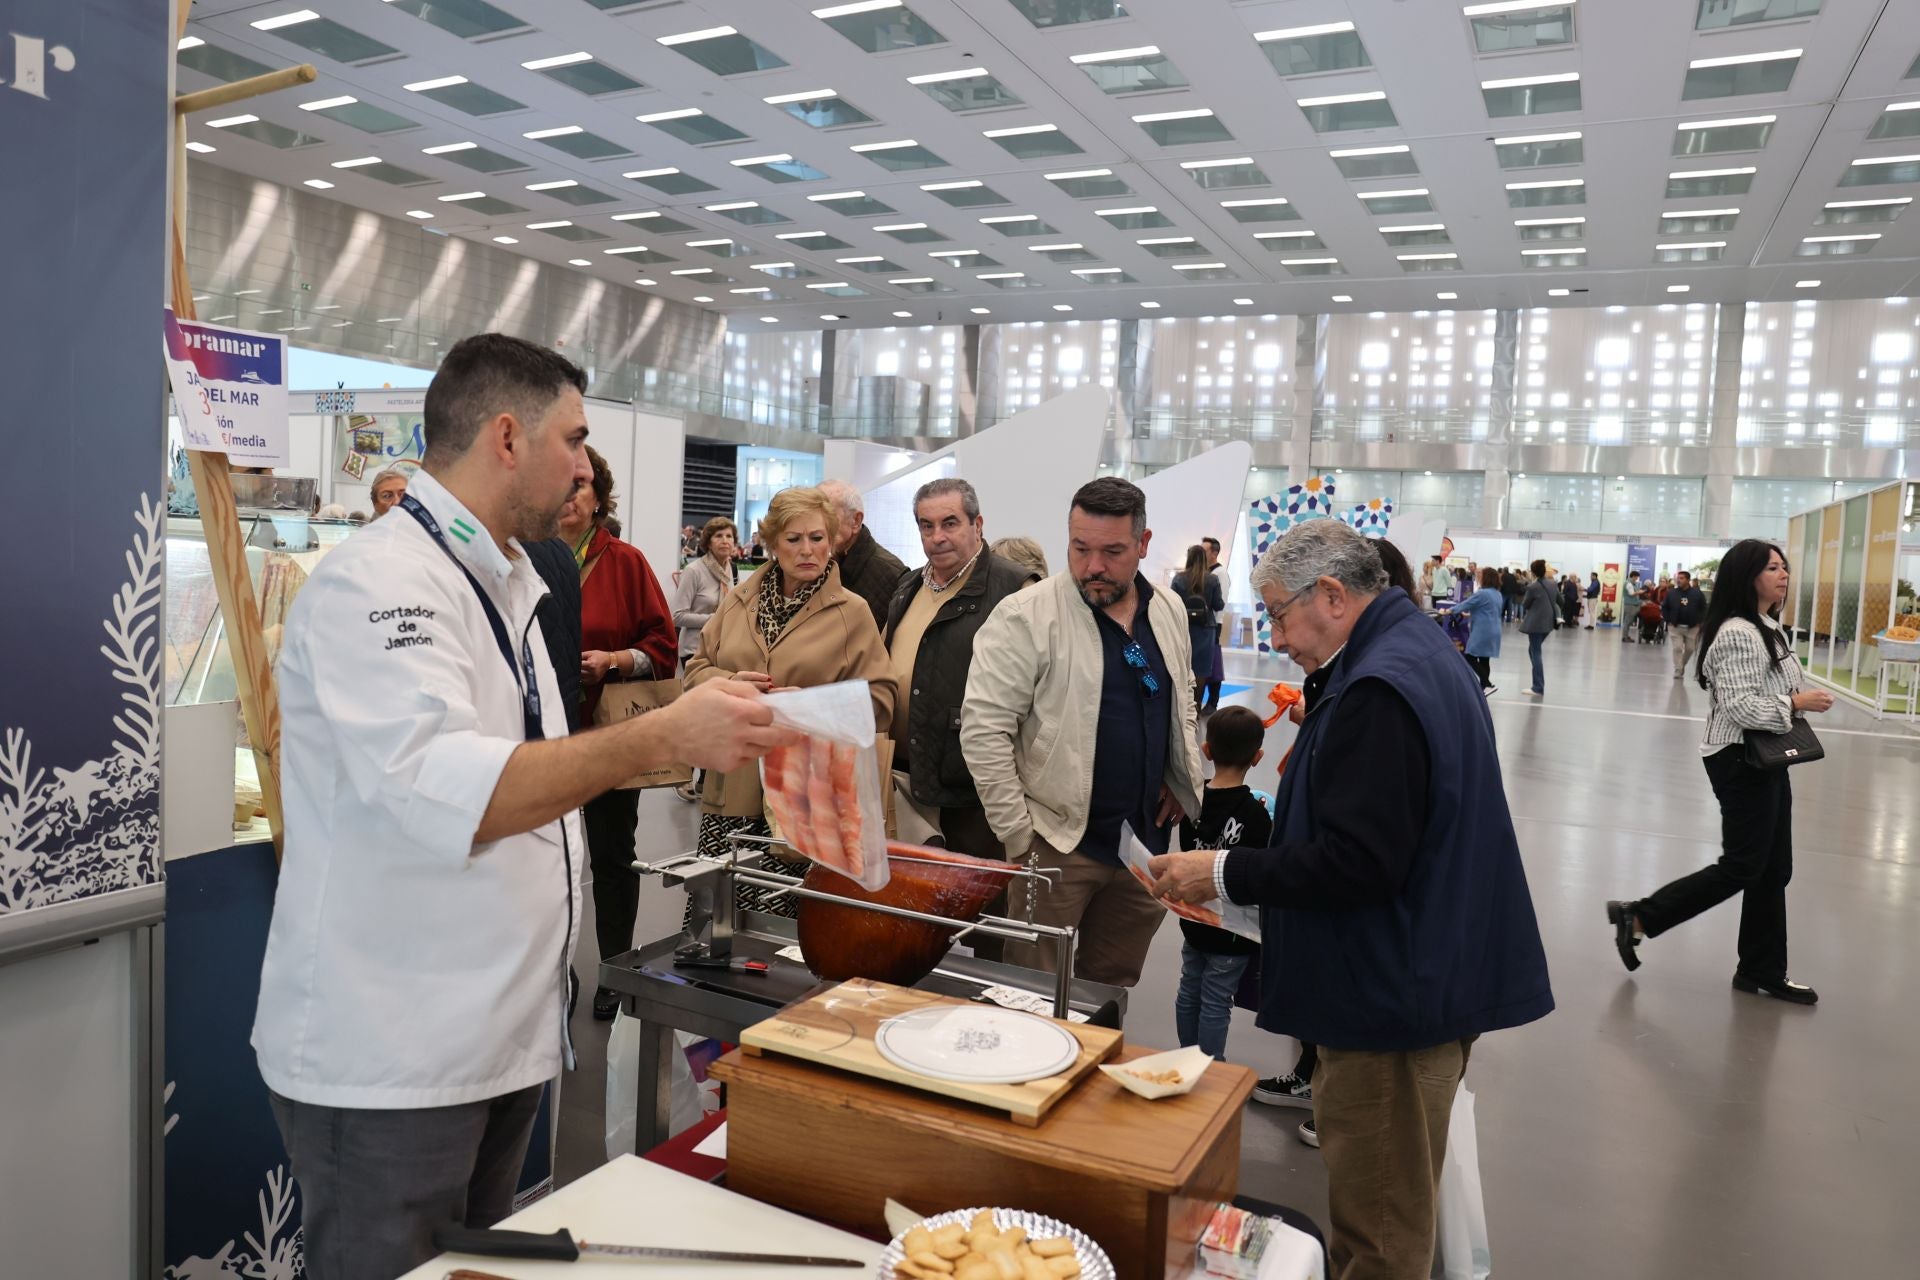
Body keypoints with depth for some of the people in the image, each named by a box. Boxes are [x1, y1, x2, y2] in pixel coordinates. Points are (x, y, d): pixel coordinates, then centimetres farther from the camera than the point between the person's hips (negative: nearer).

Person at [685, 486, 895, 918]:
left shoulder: (852, 612, 2)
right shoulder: (739, 600, 12)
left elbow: (878, 701, -1)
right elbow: (696, 671, 17)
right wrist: (727, 684, -5)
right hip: (732, 789, 3)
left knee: (787, 927, -3)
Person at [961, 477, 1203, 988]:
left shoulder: (1169, 612, 7)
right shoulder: (1027, 616, -13)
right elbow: (983, 729, -16)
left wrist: (1183, 781, 10)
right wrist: (1018, 837, -15)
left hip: (1146, 839, 6)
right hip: (1057, 845, -5)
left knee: (1112, 990, 17)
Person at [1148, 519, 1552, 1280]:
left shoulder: (1378, 690, -22)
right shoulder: (1420, 653, 12)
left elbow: (1356, 862, -26)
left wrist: (1224, 874, -18)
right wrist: (1316, 758, 9)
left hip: (1394, 990, -11)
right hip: (1433, 977, 11)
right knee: (1394, 1204, 22)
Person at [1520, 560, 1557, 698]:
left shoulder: (1532, 587, -14)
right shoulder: (1551, 584, 4)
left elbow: (1526, 605, -2)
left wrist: (1523, 617, 15)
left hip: (1535, 623, -7)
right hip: (1548, 622, 7)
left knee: (1535, 653, -1)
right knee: (1534, 650, 19)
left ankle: (1538, 689, -1)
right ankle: (1539, 686, 16)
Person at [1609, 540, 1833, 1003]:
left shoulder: (1768, 628, 13)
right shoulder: (1738, 634, -20)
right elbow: (1739, 707, -26)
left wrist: (1800, 702, 7)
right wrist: (1796, 703, -21)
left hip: (1766, 760, 10)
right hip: (1742, 762, -10)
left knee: (1773, 869, 12)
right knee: (1742, 867, -4)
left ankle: (1762, 972, 22)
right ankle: (1639, 917, 5)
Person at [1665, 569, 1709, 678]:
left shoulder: (1698, 594, -5)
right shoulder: (1671, 593, -2)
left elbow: (1704, 609, 2)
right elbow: (1664, 607, 8)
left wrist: (1699, 622, -6)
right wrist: (1668, 620, -2)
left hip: (1692, 627, 0)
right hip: (1676, 627, 0)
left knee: (1690, 649, 10)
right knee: (1677, 648, -6)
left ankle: (1682, 665, 33)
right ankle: (1678, 671, -2)